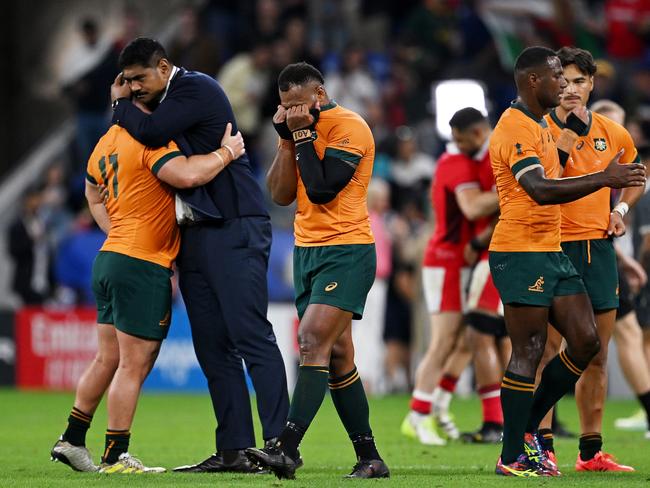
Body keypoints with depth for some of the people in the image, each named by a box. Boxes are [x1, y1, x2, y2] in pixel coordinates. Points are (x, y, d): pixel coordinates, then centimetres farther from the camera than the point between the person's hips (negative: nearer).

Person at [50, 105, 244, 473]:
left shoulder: (108, 142, 13)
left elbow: (93, 194, 28)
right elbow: (188, 175, -30)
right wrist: (226, 153, -15)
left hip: (110, 260, 9)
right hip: (144, 266, -9)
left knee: (108, 359, 17)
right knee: (134, 365, -3)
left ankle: (72, 441, 22)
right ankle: (115, 457, -1)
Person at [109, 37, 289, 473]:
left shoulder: (196, 87, -7)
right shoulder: (169, 101, 21)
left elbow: (149, 134, -16)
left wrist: (122, 103, -1)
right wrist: (124, 103, 16)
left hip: (233, 229, -10)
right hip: (195, 236, 10)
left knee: (251, 336, -15)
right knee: (213, 347, 4)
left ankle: (279, 443, -19)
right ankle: (233, 450, 3)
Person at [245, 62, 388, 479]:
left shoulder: (349, 127, -12)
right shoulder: (301, 131, 13)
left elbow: (321, 189, -20)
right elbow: (280, 194, 6)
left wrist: (304, 134, -15)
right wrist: (287, 138, -2)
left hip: (346, 252, -8)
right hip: (307, 252, 8)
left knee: (313, 342, -19)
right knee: (336, 355, 6)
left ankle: (288, 448, -25)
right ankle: (370, 459, 10)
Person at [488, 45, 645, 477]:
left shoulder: (541, 125, 18)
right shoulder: (515, 129, -15)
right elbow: (540, 190, -28)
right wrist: (604, 179, -32)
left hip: (552, 252, 10)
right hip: (520, 252, -10)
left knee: (586, 341, 6)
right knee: (529, 351, -9)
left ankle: (527, 429, 16)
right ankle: (513, 456, -4)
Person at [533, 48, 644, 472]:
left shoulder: (613, 133, 9)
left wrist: (621, 209, 9)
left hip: (598, 247, 5)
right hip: (553, 246, -5)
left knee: (596, 357, 8)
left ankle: (591, 451, 15)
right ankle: (542, 447, -7)